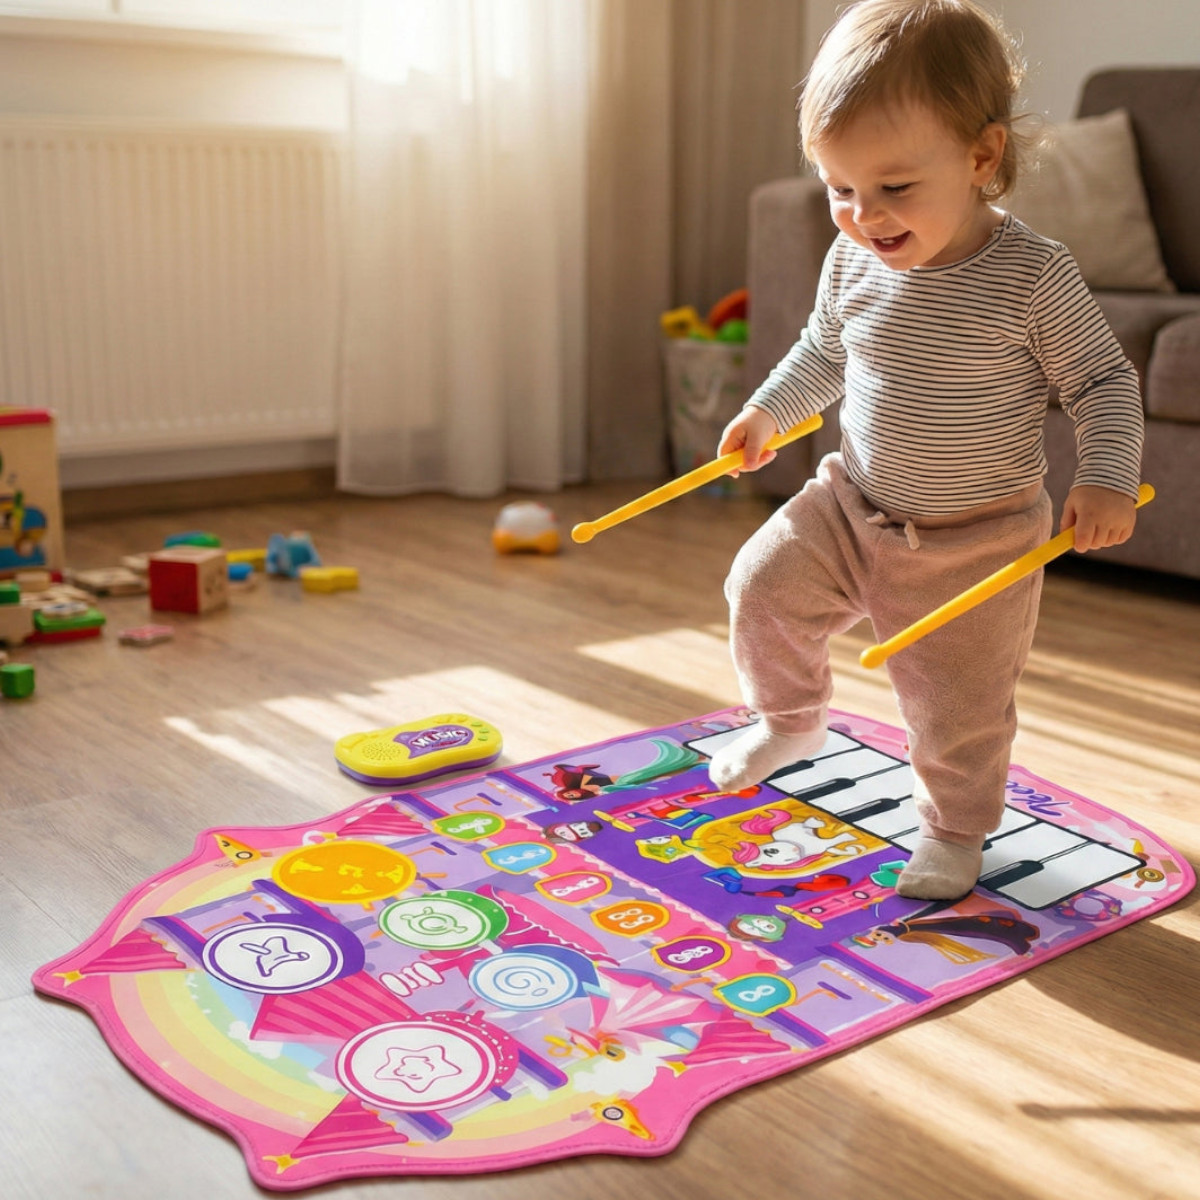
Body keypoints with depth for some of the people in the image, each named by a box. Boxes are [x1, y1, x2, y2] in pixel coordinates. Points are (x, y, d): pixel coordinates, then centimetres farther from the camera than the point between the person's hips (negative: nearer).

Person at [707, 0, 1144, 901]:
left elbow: (1104, 380, -10)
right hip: (853, 503, 4)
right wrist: (767, 413, 9)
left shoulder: (1034, 277, -20)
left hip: (979, 540, -4)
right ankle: (792, 722, 23)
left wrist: (1107, 479, -21)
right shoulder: (853, 263, -7)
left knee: (958, 702, 5)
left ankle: (953, 830, 32)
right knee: (764, 586, -5)